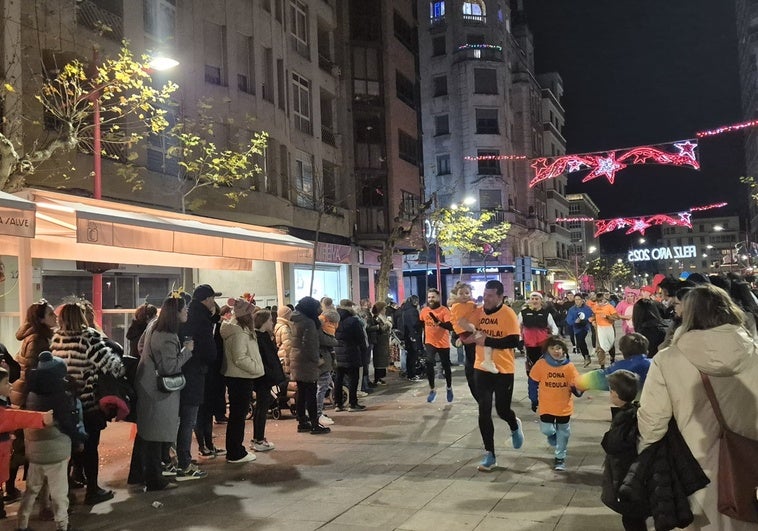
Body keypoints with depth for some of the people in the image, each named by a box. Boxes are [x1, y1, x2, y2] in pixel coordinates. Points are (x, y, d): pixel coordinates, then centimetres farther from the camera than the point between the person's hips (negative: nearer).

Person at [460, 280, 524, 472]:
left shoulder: (508, 314, -12)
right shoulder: (478, 312, 1)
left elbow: (514, 341, -21)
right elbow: (465, 336, 5)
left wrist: (487, 340, -23)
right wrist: (469, 335, -18)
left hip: (504, 370, -3)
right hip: (482, 369, 4)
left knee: (502, 409, 7)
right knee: (484, 412, 2)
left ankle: (515, 426, 44)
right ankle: (489, 454, 13)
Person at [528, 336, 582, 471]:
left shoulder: (569, 366, -11)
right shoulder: (541, 364, -12)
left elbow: (575, 385, -6)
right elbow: (533, 382, -1)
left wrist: (578, 390, -28)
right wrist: (534, 400, 3)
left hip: (564, 407, 1)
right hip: (546, 406, -1)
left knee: (563, 433, 12)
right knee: (546, 430, -5)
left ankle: (560, 458, 31)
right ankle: (553, 434, 33)